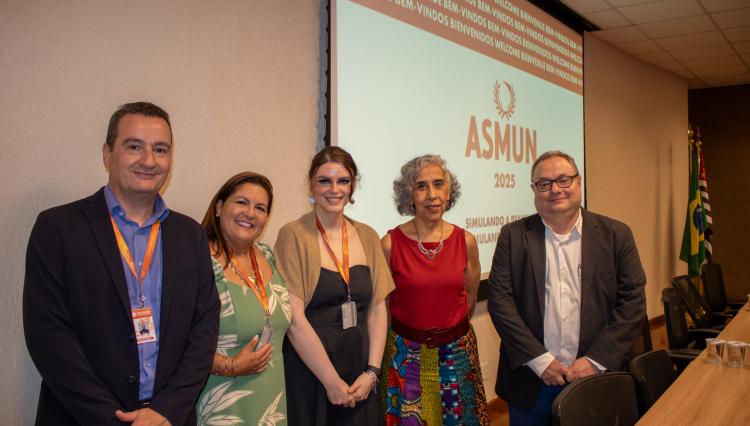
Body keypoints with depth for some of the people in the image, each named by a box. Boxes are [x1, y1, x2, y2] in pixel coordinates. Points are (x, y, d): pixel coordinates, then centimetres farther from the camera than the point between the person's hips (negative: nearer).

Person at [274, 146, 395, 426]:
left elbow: (377, 309, 5)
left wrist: (372, 372, -5)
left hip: (361, 376, 4)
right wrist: (332, 381, -12)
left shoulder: (367, 237, 5)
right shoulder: (294, 235, -9)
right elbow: (294, 318, -13)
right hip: (309, 372, -4)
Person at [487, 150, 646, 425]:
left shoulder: (615, 235, 0)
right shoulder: (513, 236, -1)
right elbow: (499, 300, -6)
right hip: (530, 380, 0)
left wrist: (596, 360, -11)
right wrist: (540, 360, -12)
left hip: (595, 377, 1)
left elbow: (632, 301, -3)